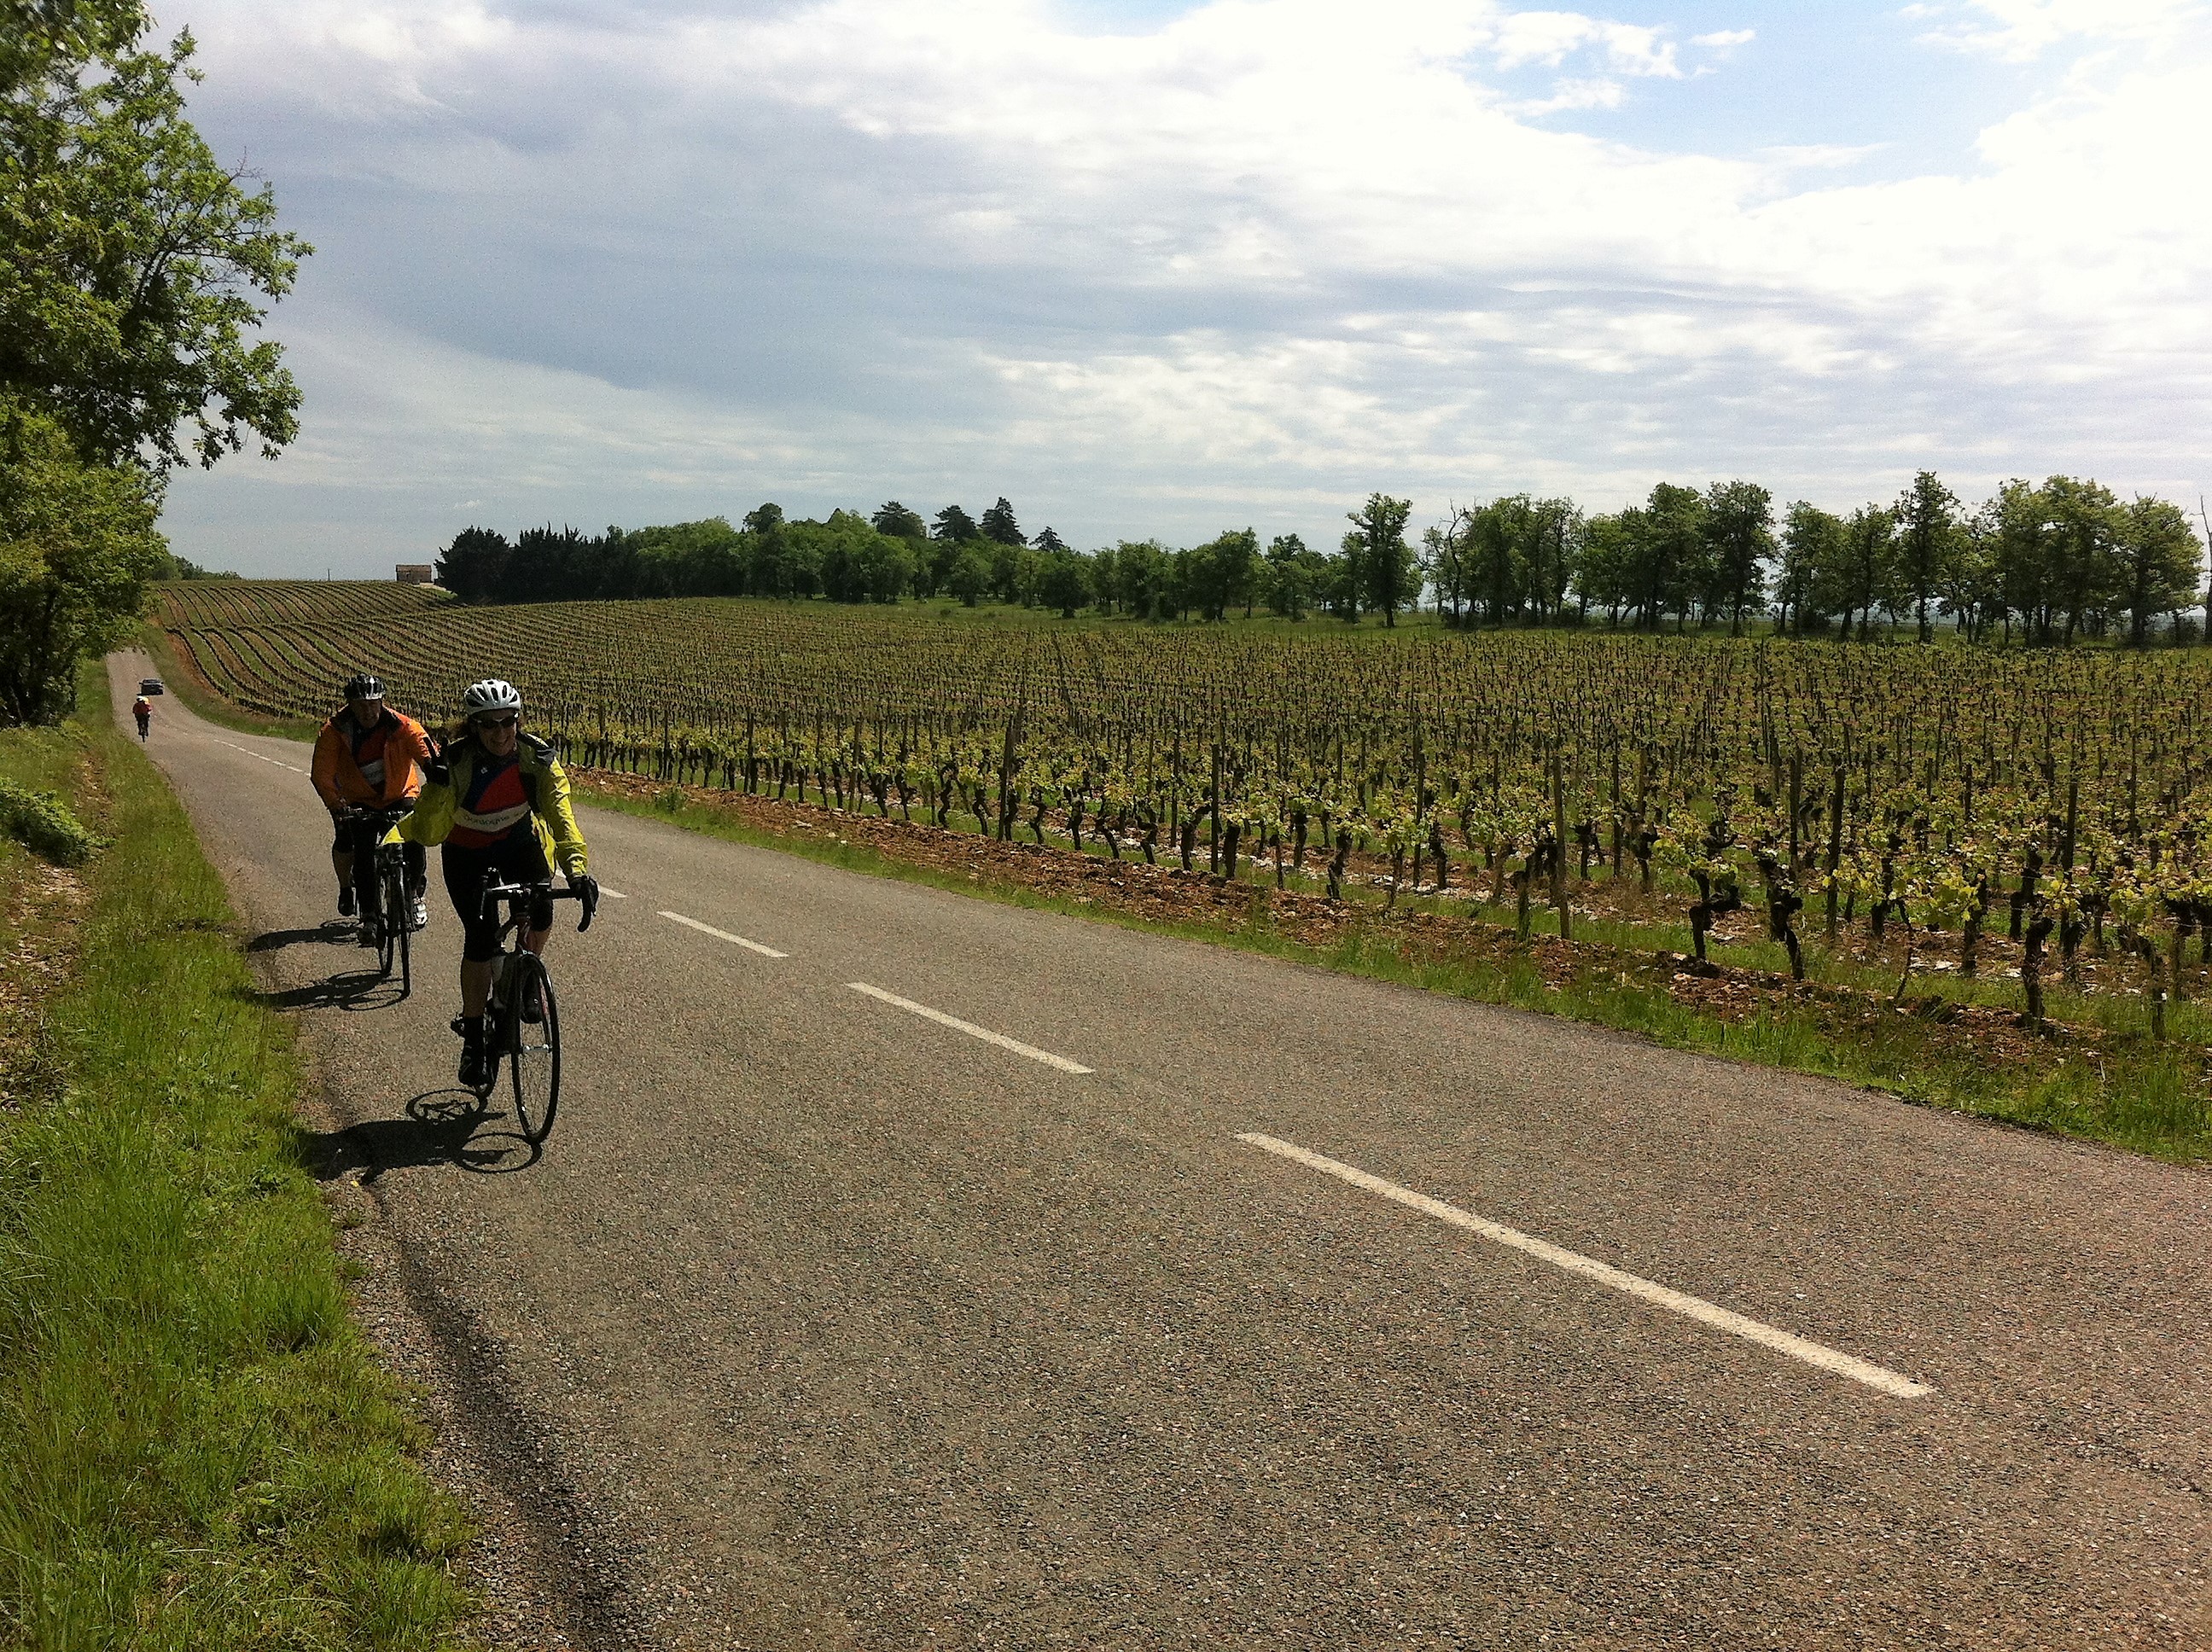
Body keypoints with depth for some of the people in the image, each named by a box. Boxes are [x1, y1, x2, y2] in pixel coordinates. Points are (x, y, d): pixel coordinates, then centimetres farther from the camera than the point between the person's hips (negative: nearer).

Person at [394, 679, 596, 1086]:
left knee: (541, 904, -25)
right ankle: (473, 1041, -1)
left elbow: (560, 814, -35)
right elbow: (429, 834, -28)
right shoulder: (456, 762, -27)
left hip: (519, 842, 2)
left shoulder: (538, 757, -24)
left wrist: (576, 870, -50)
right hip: (467, 853, -1)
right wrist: (438, 788, -46)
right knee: (480, 936, -16)